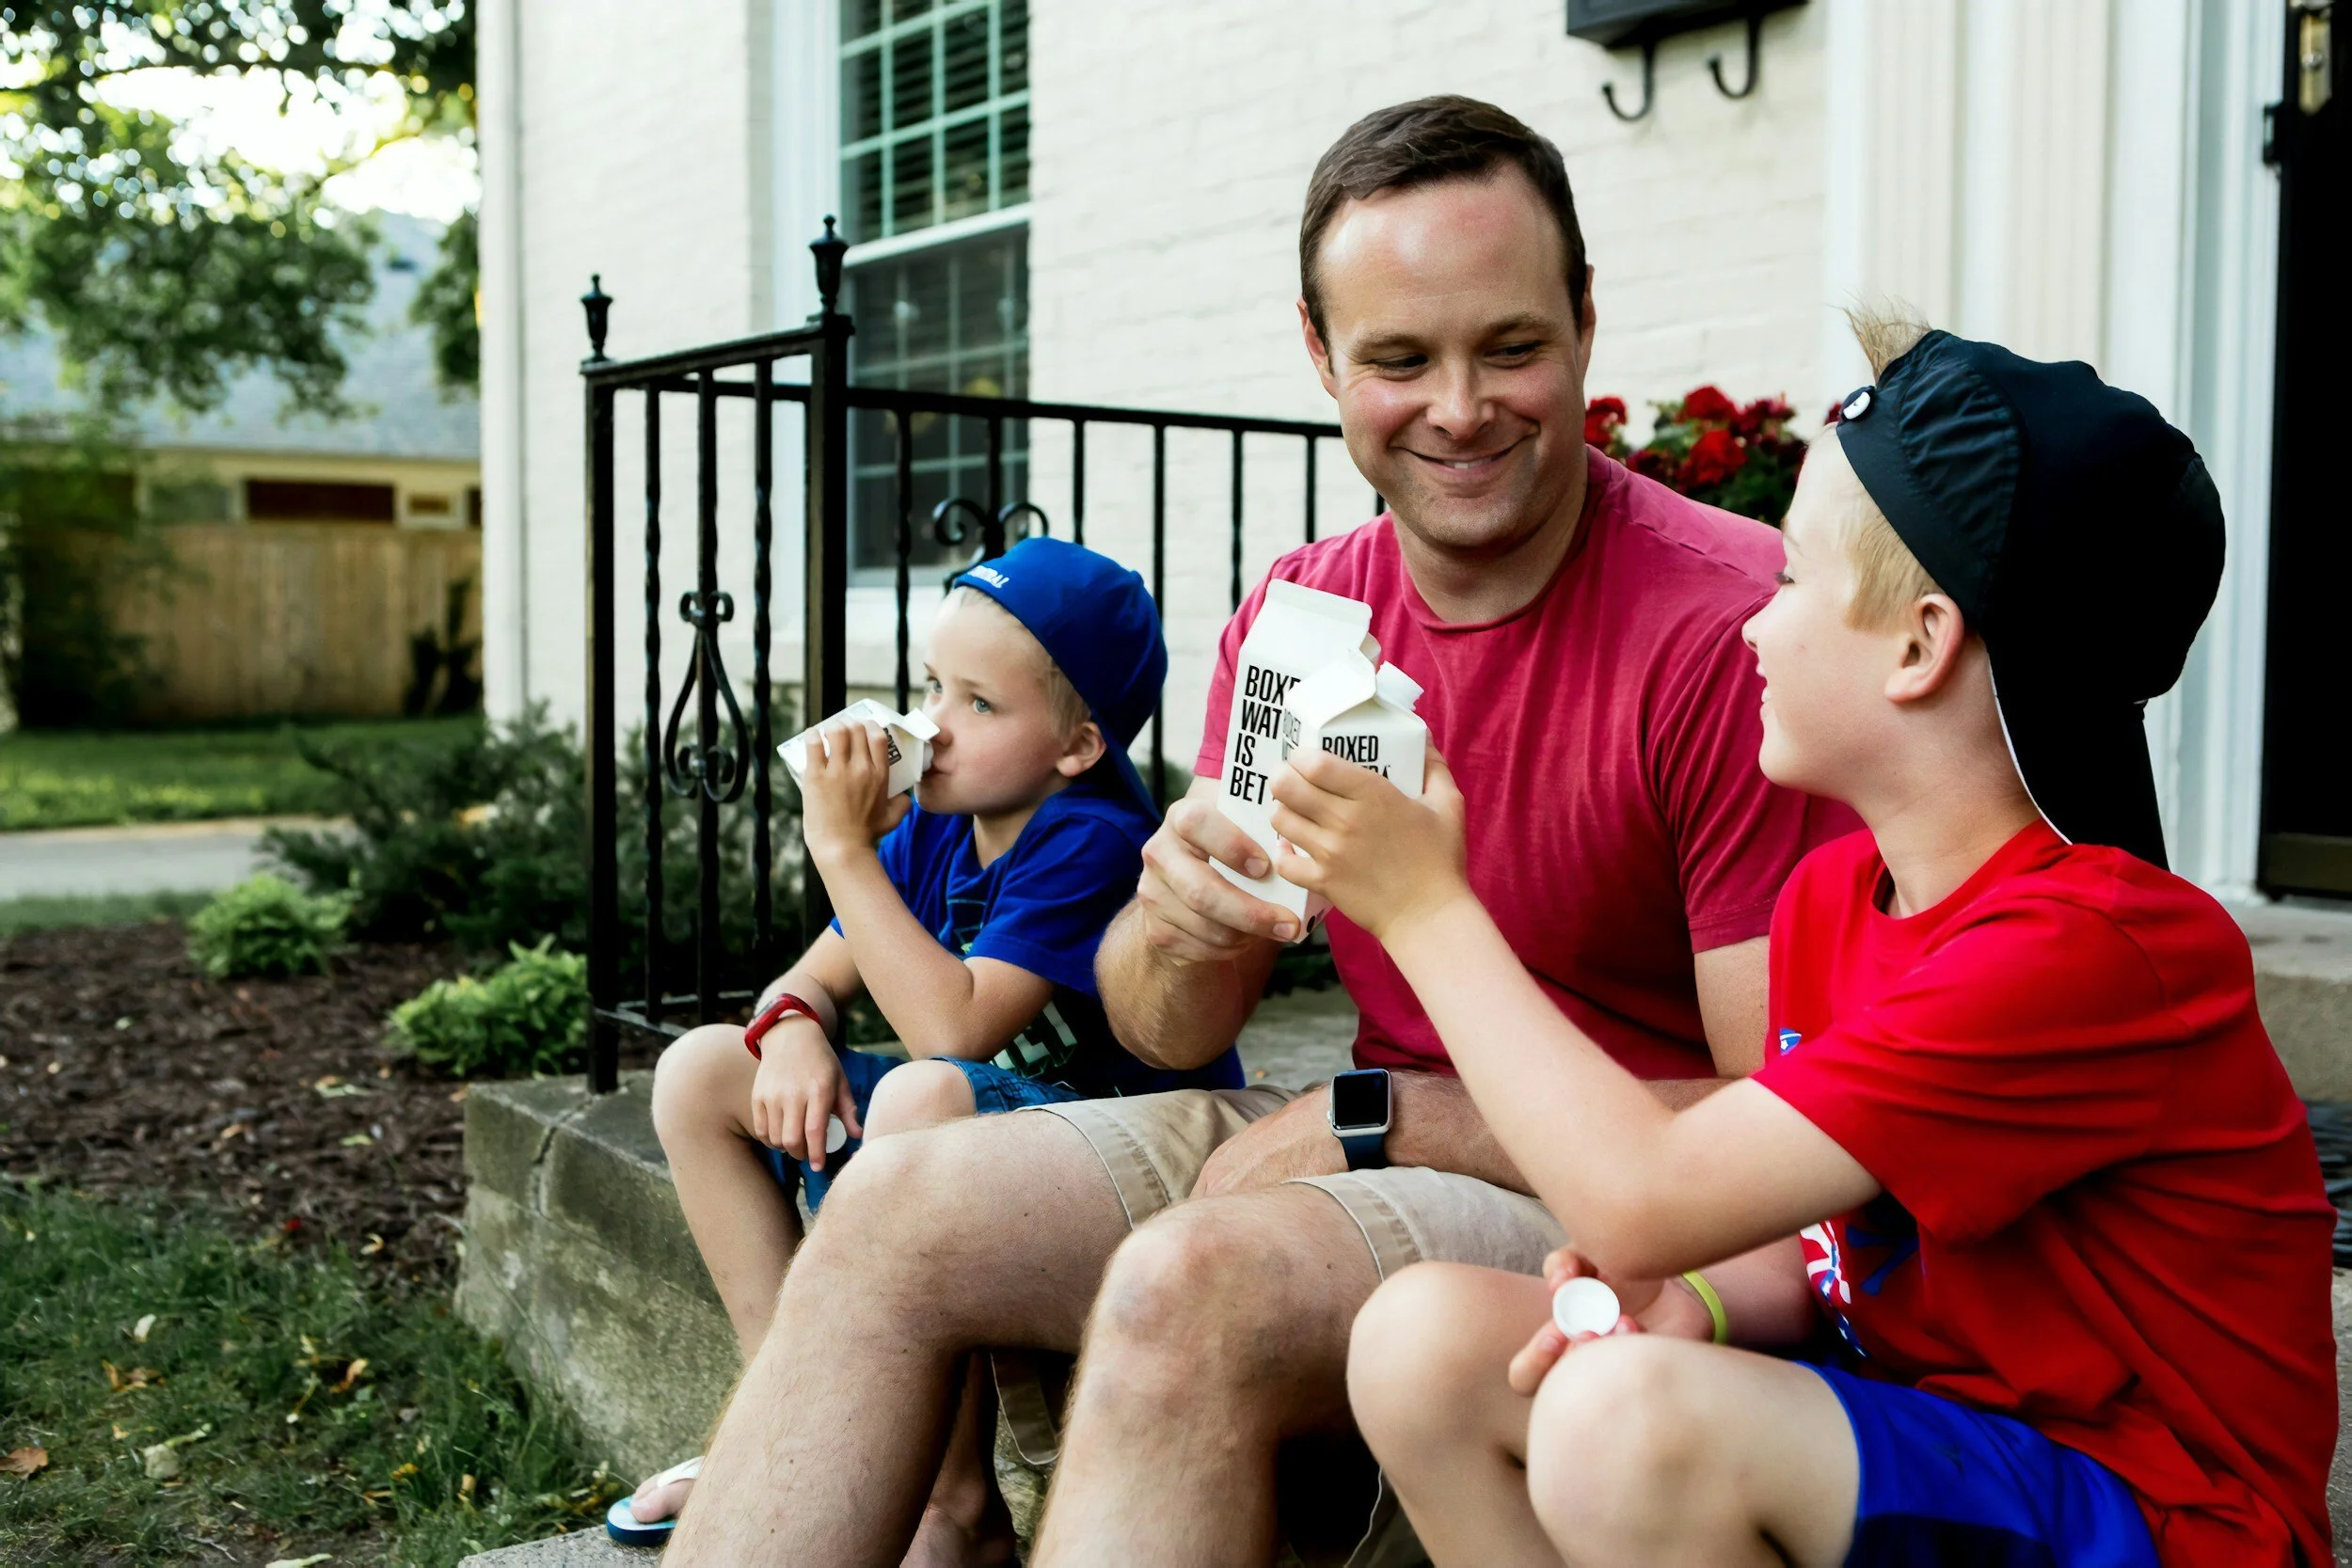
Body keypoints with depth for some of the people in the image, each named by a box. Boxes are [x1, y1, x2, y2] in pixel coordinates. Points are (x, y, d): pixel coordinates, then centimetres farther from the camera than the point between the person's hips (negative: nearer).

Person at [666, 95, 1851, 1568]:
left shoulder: (1729, 626, -18)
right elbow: (1165, 1032, 6)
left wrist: (1378, 1114, -18)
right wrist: (1185, 925, -19)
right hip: (1361, 1139, 7)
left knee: (1187, 1282, -32)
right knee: (898, 1203, -7)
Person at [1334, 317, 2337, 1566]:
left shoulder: (2087, 946, -26)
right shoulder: (1830, 893, 3)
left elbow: (1641, 1205, -29)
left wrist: (1427, 906, -18)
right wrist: (1700, 1304, -13)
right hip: (1918, 1425, 8)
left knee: (1623, 1423, -33)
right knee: (1425, 1337, -8)